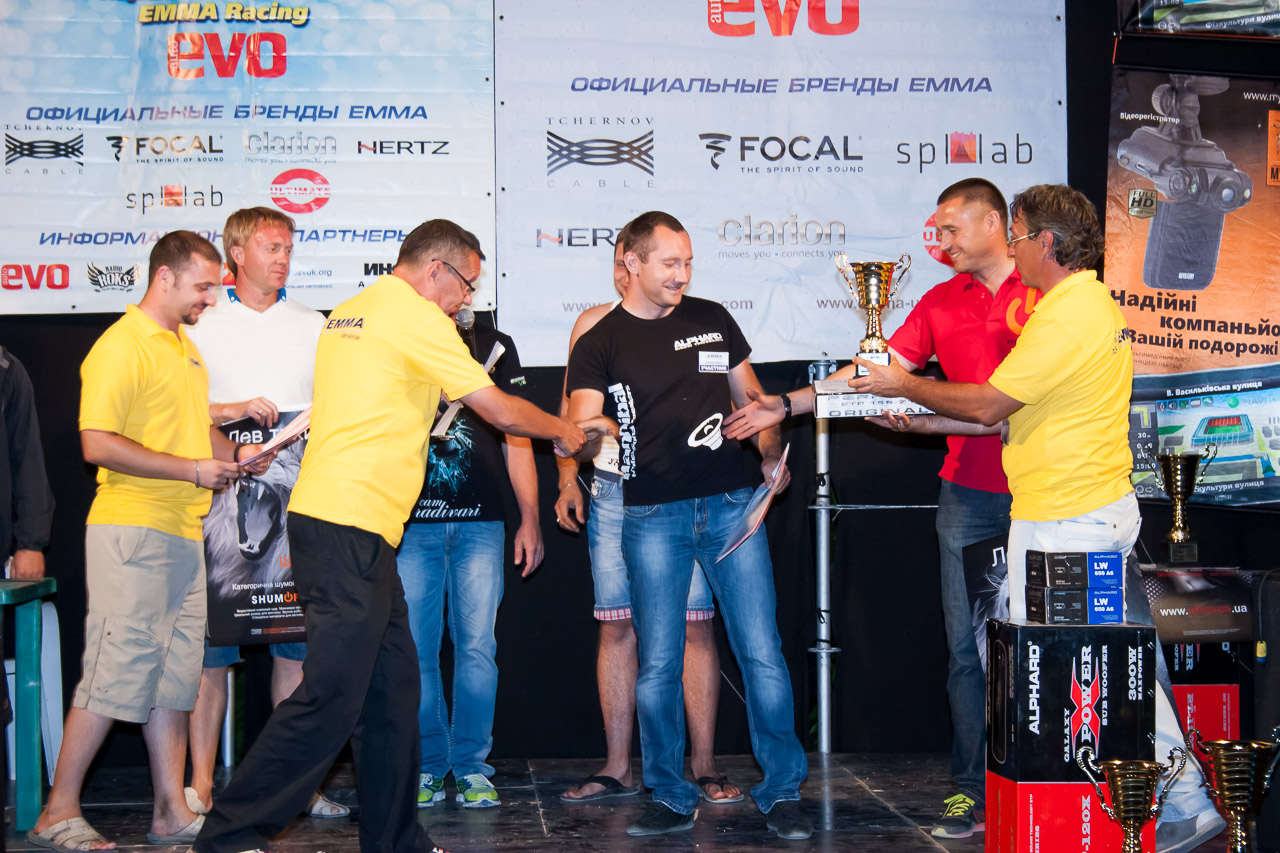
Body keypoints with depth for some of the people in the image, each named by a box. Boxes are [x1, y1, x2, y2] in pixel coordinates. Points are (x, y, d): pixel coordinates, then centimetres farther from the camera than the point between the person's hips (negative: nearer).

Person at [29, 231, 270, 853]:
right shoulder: (122, 346, -11)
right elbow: (98, 444, -19)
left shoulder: (185, 346, 19)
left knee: (175, 673, 9)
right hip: (130, 528, -9)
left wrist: (234, 453, 12)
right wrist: (192, 469, -18)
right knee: (117, 671, -8)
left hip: (182, 532, 9)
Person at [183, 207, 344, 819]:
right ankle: (200, 786, 3)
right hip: (222, 497, -2)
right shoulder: (203, 325, 8)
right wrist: (234, 410, -12)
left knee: (296, 641, 2)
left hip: (298, 497, 2)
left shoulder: (312, 325, 15)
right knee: (211, 638, -4)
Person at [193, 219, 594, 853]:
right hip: (350, 528, -10)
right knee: (330, 696, -9)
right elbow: (501, 410, -3)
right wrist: (563, 431, 15)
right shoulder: (416, 315, -7)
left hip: (336, 520, 10)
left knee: (391, 687, 12)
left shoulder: (349, 313, 20)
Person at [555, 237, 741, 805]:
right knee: (616, 627, 2)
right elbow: (572, 413, 15)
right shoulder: (594, 324, 9)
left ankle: (704, 765, 4)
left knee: (694, 626, -4)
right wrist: (568, 481, 5)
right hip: (614, 492, 2)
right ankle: (617, 769, 9)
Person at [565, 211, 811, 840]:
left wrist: (772, 454, 4)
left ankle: (782, 790, 9)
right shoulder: (599, 344, 4)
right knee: (658, 663, 1)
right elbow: (580, 429, -6)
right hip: (652, 516, -1)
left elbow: (750, 397, 20)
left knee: (761, 651, -2)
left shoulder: (712, 319, 12)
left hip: (731, 504, 2)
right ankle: (670, 798, 15)